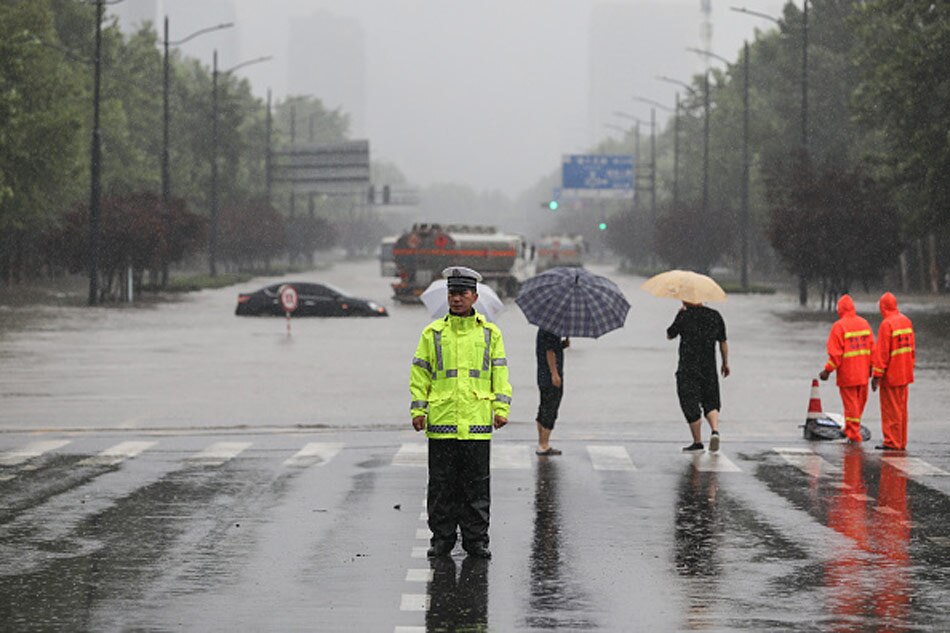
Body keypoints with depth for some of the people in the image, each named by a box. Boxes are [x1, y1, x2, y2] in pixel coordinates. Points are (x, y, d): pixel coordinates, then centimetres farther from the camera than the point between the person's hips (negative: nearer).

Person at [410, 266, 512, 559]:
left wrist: (501, 408, 0)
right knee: (442, 483, 3)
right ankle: (442, 538, 12)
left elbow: (499, 374, 10)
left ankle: (476, 540, 11)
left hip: (477, 422, 0)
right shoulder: (433, 333, 7)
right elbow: (420, 373, 7)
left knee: (477, 483, 3)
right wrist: (418, 409, -1)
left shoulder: (489, 333, 9)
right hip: (441, 420, 0)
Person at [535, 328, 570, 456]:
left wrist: (562, 345, 7)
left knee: (544, 409, 14)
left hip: (543, 376, 10)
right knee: (550, 411, -6)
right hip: (550, 376, -10)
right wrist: (555, 374, -21)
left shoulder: (542, 329, 15)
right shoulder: (552, 329, -15)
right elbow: (550, 352, -20)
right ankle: (544, 446, -5)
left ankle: (542, 444, 20)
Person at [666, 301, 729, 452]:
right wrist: (726, 363, 22)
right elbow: (723, 342, 11)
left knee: (691, 405, 3)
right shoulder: (715, 316, 5)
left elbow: (670, 335, 4)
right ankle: (715, 430, -10)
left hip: (687, 369, -4)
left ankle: (697, 442, 6)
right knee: (710, 402, 15)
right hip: (709, 368, 4)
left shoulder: (684, 315, -9)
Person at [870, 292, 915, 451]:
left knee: (891, 409, -2)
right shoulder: (906, 321, 7)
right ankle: (901, 442, 17)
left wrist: (876, 375, -16)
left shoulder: (886, 324, -17)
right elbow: (912, 347, 14)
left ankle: (892, 442, 0)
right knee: (902, 409, 13)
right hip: (904, 374, 8)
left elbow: (882, 352, -19)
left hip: (890, 375, -8)